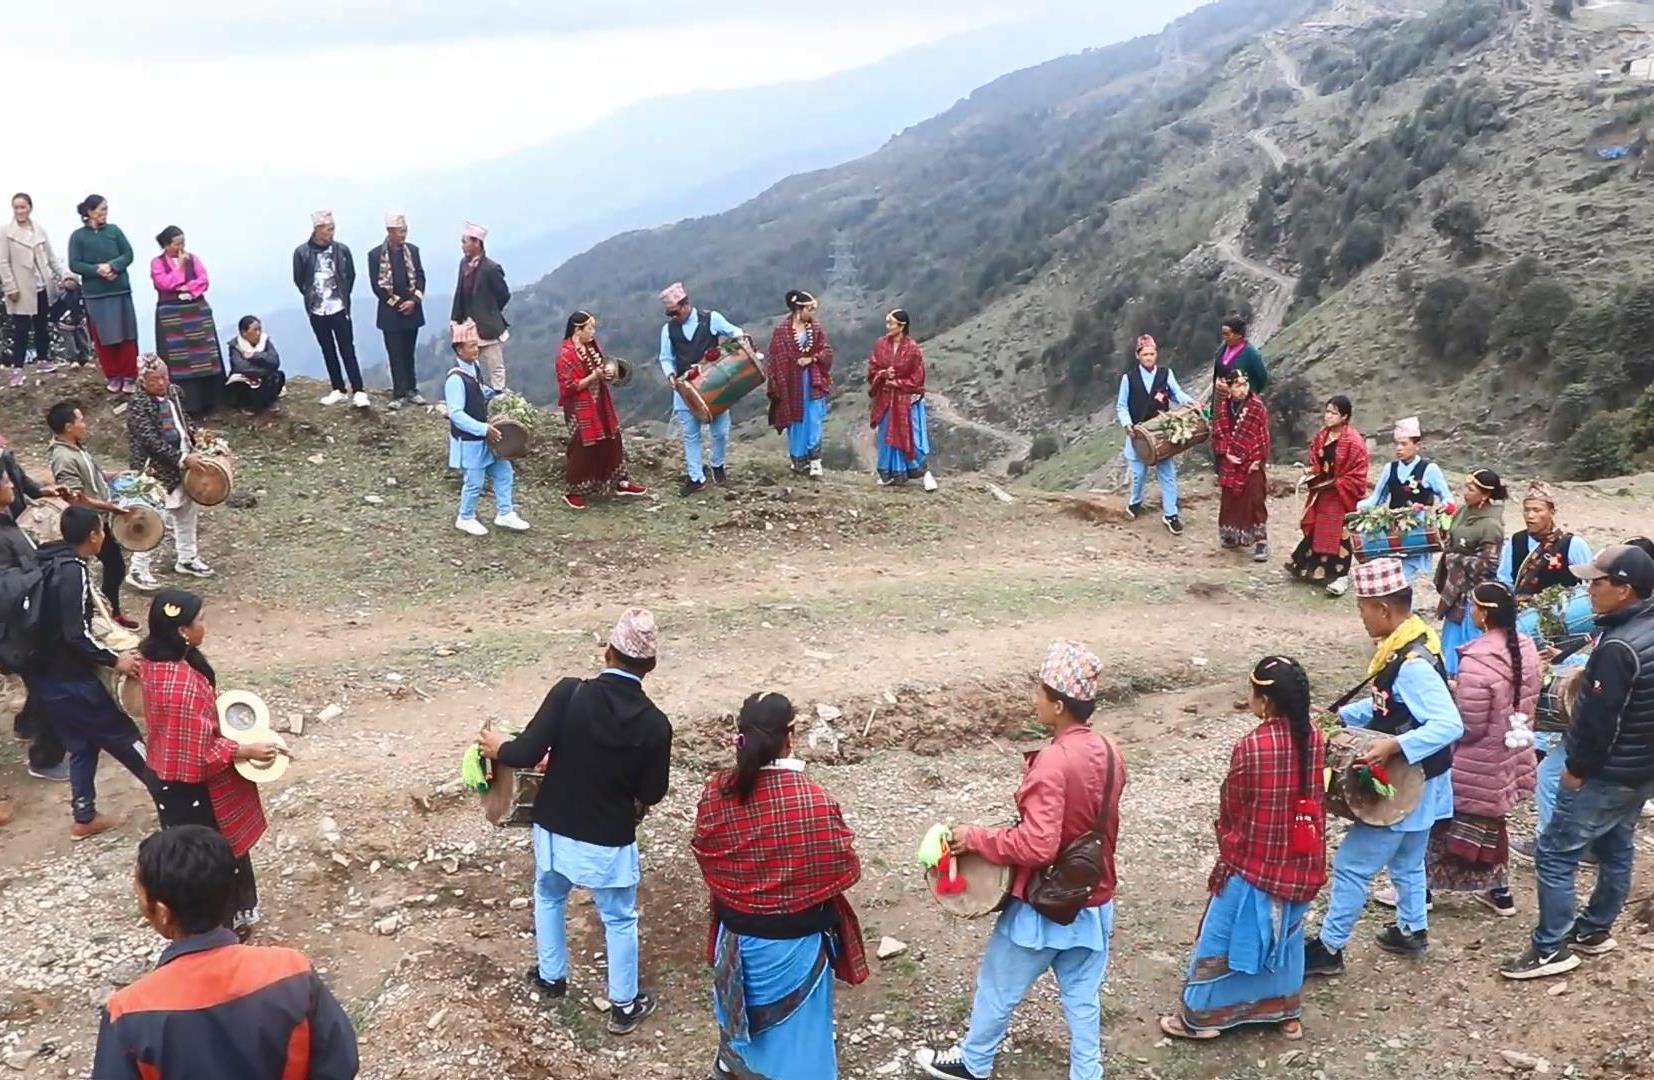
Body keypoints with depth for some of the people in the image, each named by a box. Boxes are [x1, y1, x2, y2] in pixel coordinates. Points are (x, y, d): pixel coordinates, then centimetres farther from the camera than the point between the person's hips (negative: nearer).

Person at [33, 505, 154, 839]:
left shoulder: (48, 563, 6)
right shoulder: (72, 571, -22)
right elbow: (76, 635, -27)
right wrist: (114, 660, -17)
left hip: (46, 675, 9)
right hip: (70, 679, -9)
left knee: (82, 745, 18)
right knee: (123, 737, 5)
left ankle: (85, 818, 24)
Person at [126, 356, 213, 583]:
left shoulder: (173, 393, 3)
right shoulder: (139, 405, -20)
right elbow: (153, 441, -25)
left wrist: (195, 437, 2)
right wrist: (183, 459, -27)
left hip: (181, 465, 8)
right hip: (155, 470, -8)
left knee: (188, 510, 19)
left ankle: (187, 558, 36)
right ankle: (139, 569, 6)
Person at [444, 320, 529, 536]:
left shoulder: (474, 368, 2)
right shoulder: (455, 379, -26)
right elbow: (456, 414, -28)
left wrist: (493, 394, 5)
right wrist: (484, 429, -27)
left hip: (483, 436, 9)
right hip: (468, 441, -9)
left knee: (504, 471, 14)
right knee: (474, 482, 5)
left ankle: (504, 513, 27)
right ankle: (466, 519, 27)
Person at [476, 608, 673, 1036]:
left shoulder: (569, 693, -20)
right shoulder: (654, 723, -17)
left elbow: (526, 754, -21)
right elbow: (653, 793, -6)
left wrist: (498, 748, 1)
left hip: (554, 829, 2)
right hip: (610, 841, -1)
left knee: (549, 897, 30)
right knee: (619, 919, 20)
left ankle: (552, 977, 47)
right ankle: (624, 1005, 32)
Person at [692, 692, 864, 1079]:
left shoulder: (717, 792, -15)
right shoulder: (814, 800, -27)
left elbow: (704, 854, 1)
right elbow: (846, 870, -14)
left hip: (737, 933, 4)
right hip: (794, 941, -4)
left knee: (743, 1007, 31)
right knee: (793, 1025, 17)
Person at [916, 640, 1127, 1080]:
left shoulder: (1053, 764, -29)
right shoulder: (1109, 752, -4)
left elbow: (1036, 846, -32)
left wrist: (976, 838, -21)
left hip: (1043, 907, -6)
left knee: (998, 988, 17)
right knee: (1083, 997, 19)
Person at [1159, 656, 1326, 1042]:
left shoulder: (1250, 747, -25)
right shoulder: (1315, 738, -7)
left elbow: (1231, 811, -12)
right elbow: (1317, 799, 5)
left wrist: (1229, 852, 7)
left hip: (1254, 864, -6)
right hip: (1299, 865, 6)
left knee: (1223, 939, 10)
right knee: (1285, 935, 25)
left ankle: (1200, 1016, 23)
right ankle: (1287, 1013, 38)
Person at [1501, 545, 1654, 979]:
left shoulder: (1618, 646, -28)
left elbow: (1599, 719, -24)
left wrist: (1577, 767, -13)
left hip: (1608, 775, -10)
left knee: (1555, 854, -2)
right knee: (1616, 850, 21)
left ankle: (1551, 949, 4)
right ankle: (1595, 930, 35)